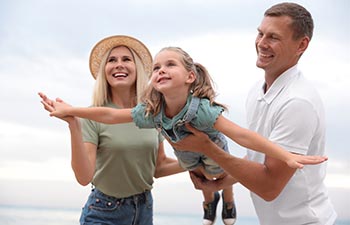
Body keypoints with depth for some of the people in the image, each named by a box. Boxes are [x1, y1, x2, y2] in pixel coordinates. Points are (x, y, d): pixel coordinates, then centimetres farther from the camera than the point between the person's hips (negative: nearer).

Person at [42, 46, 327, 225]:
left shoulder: (200, 109, -50)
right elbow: (110, 115, -27)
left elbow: (241, 134, -57)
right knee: (198, 174, 31)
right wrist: (71, 111, -26)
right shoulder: (150, 113, -37)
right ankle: (210, 201, 63)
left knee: (219, 175, 25)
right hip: (186, 153, 3)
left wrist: (286, 155, -63)